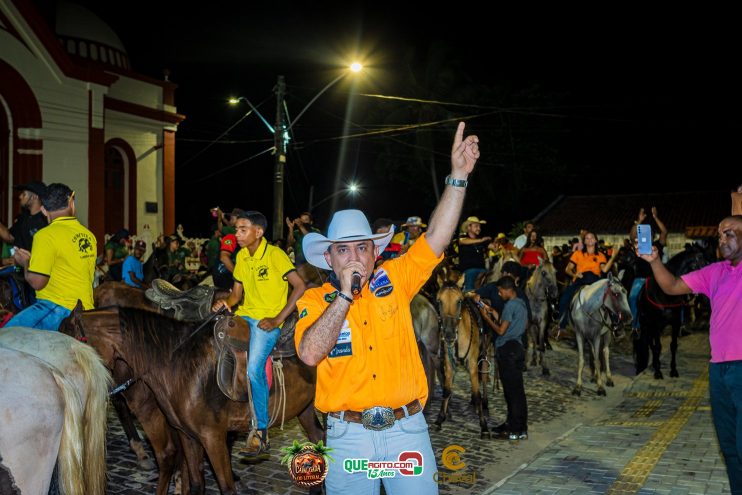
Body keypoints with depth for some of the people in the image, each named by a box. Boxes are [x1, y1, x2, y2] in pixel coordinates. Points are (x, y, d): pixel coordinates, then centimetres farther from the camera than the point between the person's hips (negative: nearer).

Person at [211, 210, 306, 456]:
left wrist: (278, 319, -17)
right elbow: (237, 293, 15)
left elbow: (300, 286, -15)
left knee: (254, 369, -23)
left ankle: (261, 433, -11)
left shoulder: (274, 254, -11)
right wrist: (225, 303, -9)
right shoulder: (241, 256, 10)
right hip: (244, 315, 7)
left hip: (267, 320, -7)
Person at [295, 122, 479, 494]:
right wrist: (344, 294, -20)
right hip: (349, 434, -1)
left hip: (407, 427, 1)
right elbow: (310, 355, -19)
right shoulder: (314, 300, -2)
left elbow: (436, 238, -6)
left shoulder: (394, 280, 3)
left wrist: (458, 175, -14)